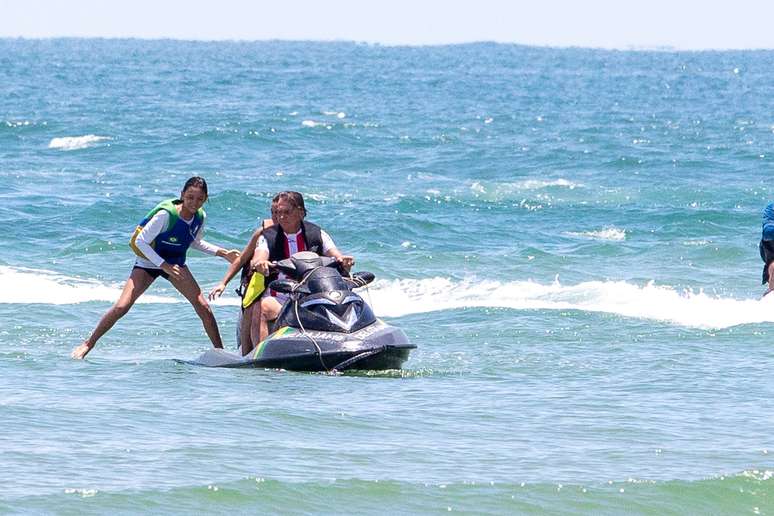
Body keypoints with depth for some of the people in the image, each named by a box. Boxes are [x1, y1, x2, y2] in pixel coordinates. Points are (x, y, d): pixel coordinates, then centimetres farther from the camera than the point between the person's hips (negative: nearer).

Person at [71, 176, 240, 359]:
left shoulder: (200, 217, -9)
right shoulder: (166, 214, -28)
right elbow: (140, 241, -24)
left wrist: (223, 253, 3)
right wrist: (163, 265, -29)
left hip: (175, 263, 5)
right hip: (149, 262, -5)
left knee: (203, 307, -5)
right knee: (121, 307, -15)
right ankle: (88, 344, -1)